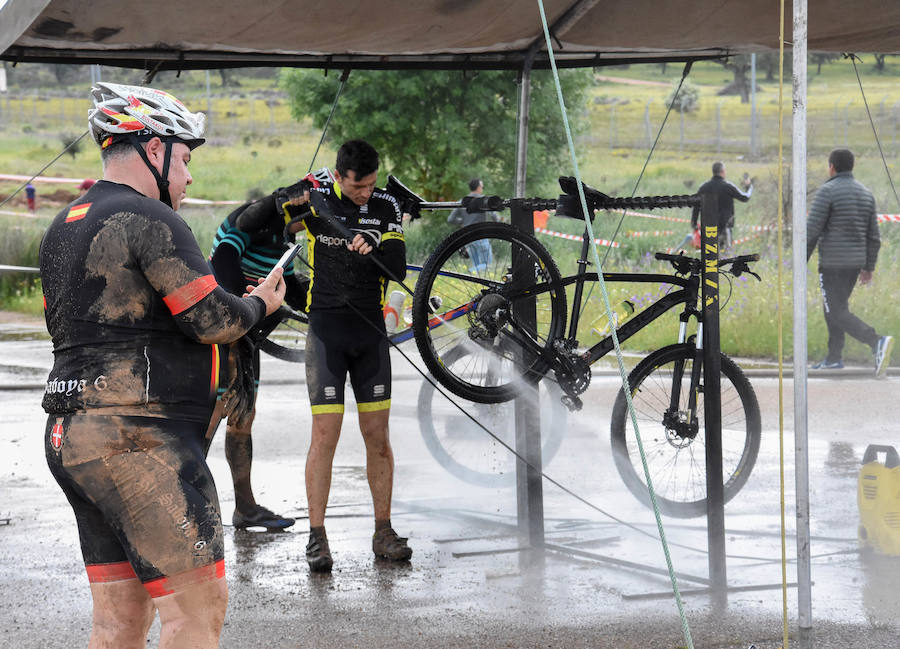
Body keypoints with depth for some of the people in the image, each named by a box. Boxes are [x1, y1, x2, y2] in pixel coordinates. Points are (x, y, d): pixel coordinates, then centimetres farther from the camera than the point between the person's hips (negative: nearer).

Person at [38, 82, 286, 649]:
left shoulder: (63, 228, 19)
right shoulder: (149, 219, -11)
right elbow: (212, 319, -15)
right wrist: (259, 305, 6)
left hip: (70, 438, 10)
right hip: (139, 438, -9)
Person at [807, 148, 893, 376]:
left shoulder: (827, 192, -12)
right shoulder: (866, 193, 9)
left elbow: (811, 231, -14)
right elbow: (873, 236, 11)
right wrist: (869, 267, 18)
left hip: (832, 263, -7)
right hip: (855, 263, 7)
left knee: (838, 314, -8)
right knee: (835, 306, 21)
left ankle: (877, 342, -27)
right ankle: (834, 357, 23)